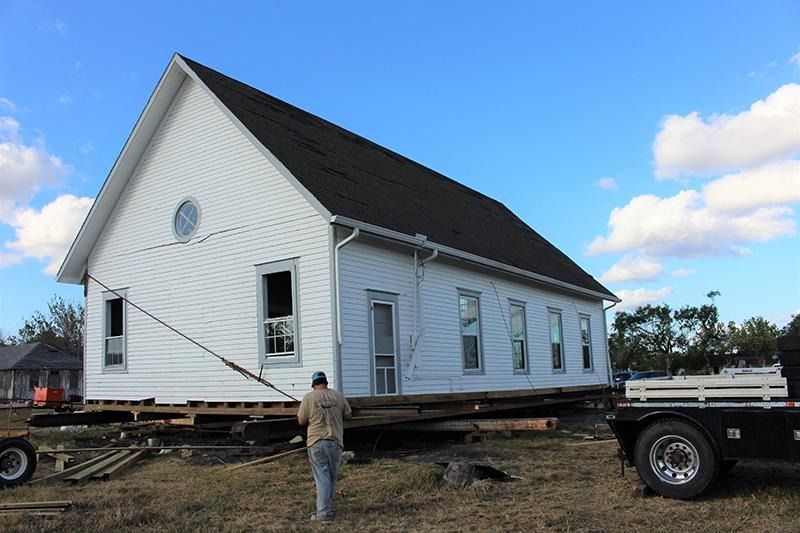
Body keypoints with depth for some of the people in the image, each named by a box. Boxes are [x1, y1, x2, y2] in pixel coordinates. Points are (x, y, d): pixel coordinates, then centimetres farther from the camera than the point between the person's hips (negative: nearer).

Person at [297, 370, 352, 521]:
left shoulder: (309, 397, -5)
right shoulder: (338, 395, 1)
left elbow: (301, 421, -2)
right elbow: (348, 416, 7)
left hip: (316, 442, -2)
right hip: (335, 441, 2)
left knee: (322, 478, 0)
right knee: (332, 477, 16)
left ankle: (324, 513, -1)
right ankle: (327, 507, 27)